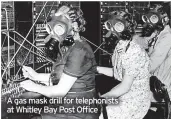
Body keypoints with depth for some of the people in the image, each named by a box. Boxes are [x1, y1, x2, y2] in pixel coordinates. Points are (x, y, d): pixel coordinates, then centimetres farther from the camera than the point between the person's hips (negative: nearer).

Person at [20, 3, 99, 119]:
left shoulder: (79, 51, -22)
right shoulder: (68, 47, 9)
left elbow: (60, 91, -21)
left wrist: (34, 86, -7)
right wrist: (36, 76, 7)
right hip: (65, 109, 8)